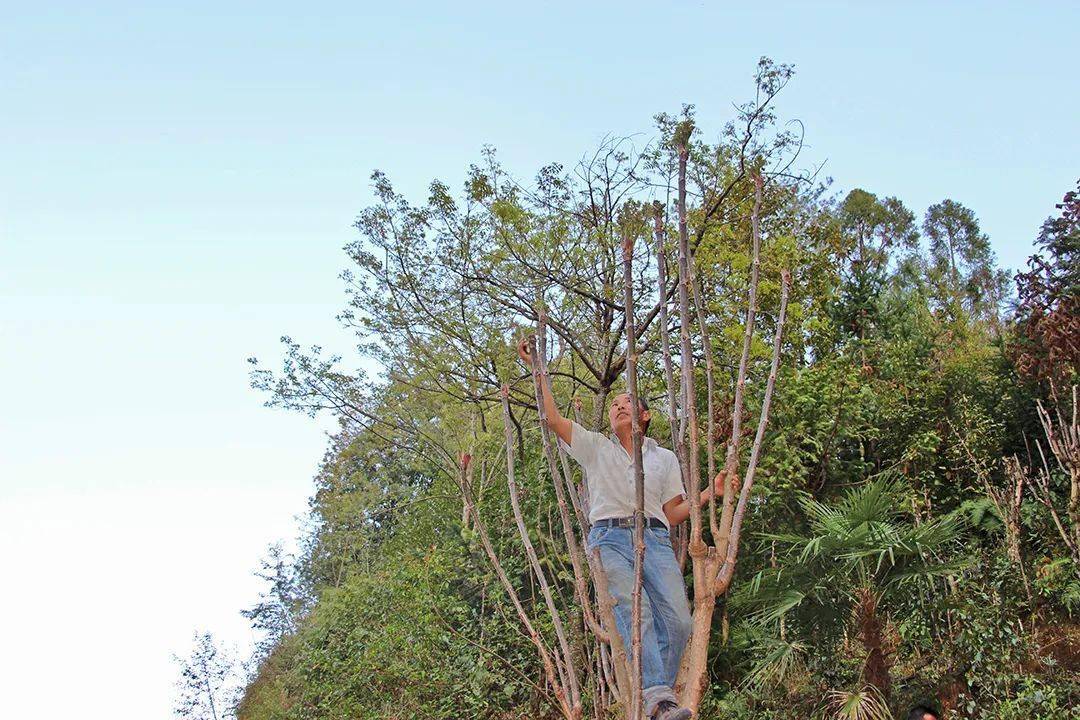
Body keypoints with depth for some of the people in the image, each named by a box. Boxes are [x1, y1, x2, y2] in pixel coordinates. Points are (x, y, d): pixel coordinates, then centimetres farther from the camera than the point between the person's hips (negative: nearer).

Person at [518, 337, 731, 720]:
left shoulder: (665, 457, 25)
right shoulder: (595, 447, 22)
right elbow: (554, 419, 11)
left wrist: (710, 492, 12)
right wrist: (538, 369, 10)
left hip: (655, 540, 2)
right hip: (611, 537, -2)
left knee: (676, 620, -19)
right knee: (634, 611, -26)